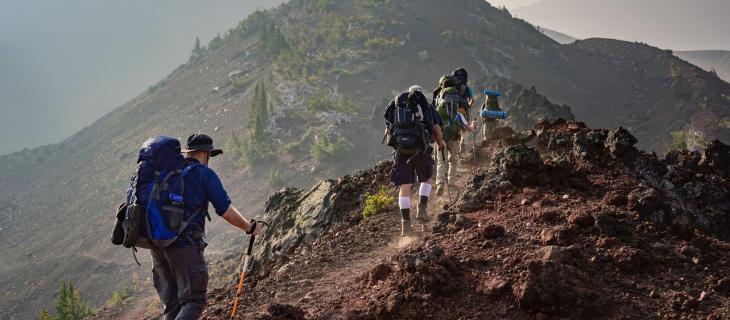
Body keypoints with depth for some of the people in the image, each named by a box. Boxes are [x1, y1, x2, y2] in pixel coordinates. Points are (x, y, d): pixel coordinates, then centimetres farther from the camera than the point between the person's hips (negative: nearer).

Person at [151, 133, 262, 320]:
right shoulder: (205, 174, -3)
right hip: (185, 243, -6)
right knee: (193, 300, -1)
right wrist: (250, 228, 8)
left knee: (171, 304, 14)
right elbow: (226, 211, -6)